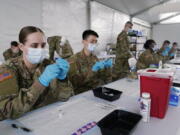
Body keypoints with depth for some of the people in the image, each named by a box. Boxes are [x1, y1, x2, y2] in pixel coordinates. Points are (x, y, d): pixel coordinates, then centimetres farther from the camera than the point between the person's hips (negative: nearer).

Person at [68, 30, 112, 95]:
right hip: (83, 93, -5)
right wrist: (93, 70, -24)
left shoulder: (94, 57, 10)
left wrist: (108, 67, -8)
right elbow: (75, 82, -18)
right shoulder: (74, 59, -7)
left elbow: (106, 79, 10)